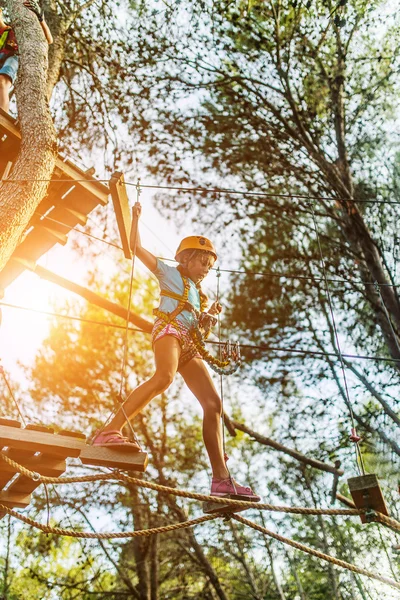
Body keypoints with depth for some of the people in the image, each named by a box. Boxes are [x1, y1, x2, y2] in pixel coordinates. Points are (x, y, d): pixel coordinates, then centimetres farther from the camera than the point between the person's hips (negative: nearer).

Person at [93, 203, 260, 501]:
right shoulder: (169, 272, 17)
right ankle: (109, 431, -40)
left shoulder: (200, 293, 34)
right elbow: (137, 246, 13)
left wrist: (211, 315, 11)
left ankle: (221, 479, -6)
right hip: (169, 329, -7)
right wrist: (135, 215, 12)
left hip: (189, 344, 7)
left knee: (213, 404, -5)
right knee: (164, 376, -40)